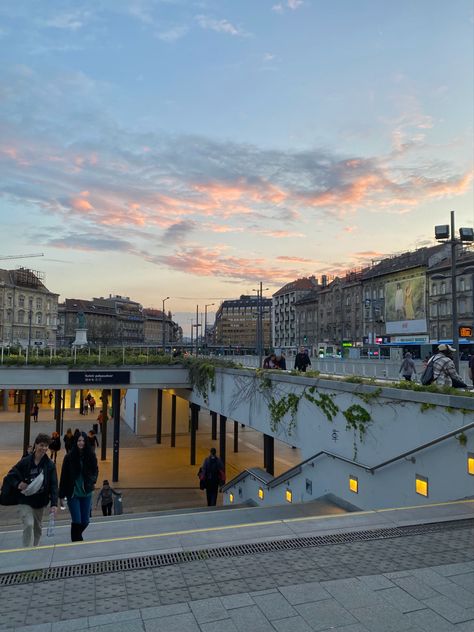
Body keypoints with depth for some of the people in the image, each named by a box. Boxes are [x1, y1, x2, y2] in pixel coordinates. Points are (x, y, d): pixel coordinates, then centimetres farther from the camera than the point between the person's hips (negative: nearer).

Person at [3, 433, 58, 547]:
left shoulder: (50, 465, -8)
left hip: (40, 502, 3)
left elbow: (53, 485, -10)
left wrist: (54, 504, -19)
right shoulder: (25, 461, -12)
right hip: (25, 500, -3)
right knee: (28, 525, -18)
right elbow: (10, 475, -2)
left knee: (37, 528, 16)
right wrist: (18, 484, -23)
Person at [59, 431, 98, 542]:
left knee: (85, 521, 11)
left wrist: (92, 481, -9)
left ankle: (77, 536, 39)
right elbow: (63, 477, -5)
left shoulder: (91, 456, -1)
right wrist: (61, 496, -5)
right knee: (77, 521, -5)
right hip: (73, 494, -3)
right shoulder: (69, 457, -8)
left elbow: (95, 471, 12)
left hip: (86, 494, 3)